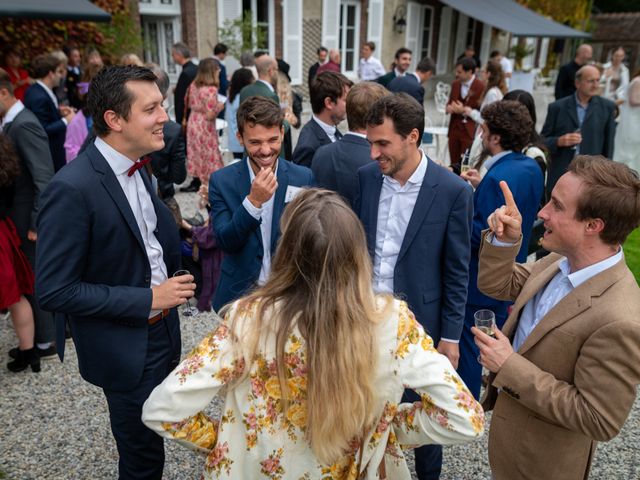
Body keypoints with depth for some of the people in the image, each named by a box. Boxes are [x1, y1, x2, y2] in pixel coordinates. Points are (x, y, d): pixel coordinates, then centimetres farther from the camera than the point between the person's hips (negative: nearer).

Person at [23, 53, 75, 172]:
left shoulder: (35, 90, 5)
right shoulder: (39, 97, -25)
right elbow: (43, 130, -25)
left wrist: (58, 112, 5)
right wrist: (65, 120, -18)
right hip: (49, 154, -10)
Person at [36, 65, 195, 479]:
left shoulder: (138, 168, 1)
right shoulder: (72, 188, -24)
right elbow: (54, 290, -22)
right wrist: (147, 298, -22)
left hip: (162, 330, 7)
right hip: (125, 347, -7)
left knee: (151, 444, 25)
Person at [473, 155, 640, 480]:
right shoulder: (561, 262, -10)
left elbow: (598, 421, -28)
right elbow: (496, 285, 4)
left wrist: (510, 367, -28)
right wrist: (504, 240, -15)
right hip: (509, 413, 7)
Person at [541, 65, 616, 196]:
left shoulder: (607, 107, 4)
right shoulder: (557, 107, 0)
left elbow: (608, 144, 7)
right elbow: (542, 140, 3)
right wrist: (559, 141, -17)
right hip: (560, 176, 0)